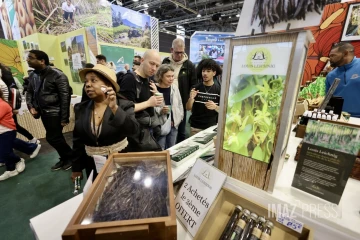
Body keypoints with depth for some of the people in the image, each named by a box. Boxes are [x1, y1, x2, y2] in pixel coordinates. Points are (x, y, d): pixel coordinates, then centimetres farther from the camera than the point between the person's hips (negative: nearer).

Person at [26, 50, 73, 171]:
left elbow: (65, 97, -16)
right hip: (44, 112, 7)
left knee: (52, 138, -5)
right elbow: (29, 92, 20)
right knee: (56, 137, 14)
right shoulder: (32, 76, 8)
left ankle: (71, 157, 16)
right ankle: (64, 158, 31)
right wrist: (31, 106, 0)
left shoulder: (57, 75, -14)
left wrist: (64, 118, -17)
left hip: (55, 113, -7)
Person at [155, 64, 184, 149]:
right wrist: (160, 111, -28)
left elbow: (180, 105, 14)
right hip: (160, 127, -5)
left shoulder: (175, 88, 5)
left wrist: (178, 119, 6)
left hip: (173, 126, 5)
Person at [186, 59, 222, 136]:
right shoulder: (196, 87, -1)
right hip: (195, 127, 1)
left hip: (211, 127, 0)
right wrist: (191, 98, -21)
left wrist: (215, 107, -22)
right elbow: (188, 108, -2)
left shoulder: (219, 89, -4)